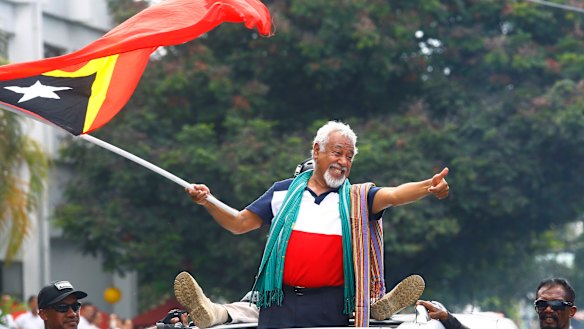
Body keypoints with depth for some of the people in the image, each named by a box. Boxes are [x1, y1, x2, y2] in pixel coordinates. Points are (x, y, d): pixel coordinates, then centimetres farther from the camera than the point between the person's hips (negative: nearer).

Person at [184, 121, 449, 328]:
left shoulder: (357, 198, 8)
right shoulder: (284, 192, 12)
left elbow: (393, 195, -10)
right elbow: (240, 224, 15)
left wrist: (428, 187, -29)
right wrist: (208, 202, -1)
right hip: (280, 305, 1)